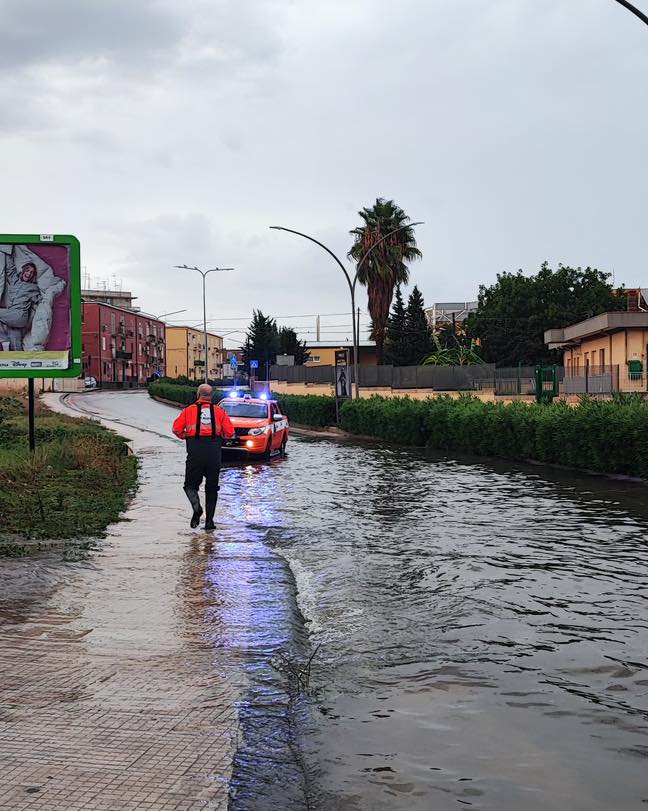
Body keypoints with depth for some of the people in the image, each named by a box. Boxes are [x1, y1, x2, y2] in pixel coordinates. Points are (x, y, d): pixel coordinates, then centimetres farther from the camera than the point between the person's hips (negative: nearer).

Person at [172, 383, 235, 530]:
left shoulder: (189, 410, 7)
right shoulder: (219, 411, 9)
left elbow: (176, 429, 0)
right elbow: (230, 432, 1)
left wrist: (186, 437, 17)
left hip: (195, 451, -1)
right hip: (214, 451, 1)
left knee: (191, 484, 11)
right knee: (212, 487, 12)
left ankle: (196, 507, -16)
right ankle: (209, 520, 7)